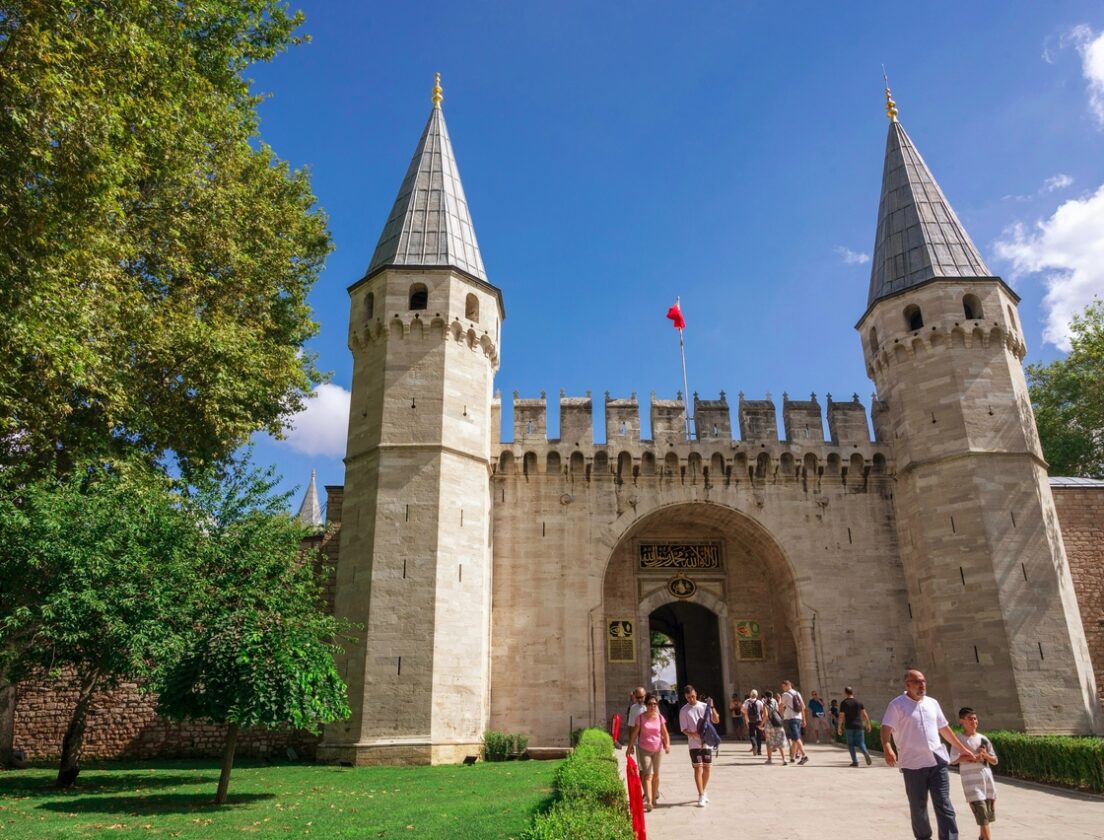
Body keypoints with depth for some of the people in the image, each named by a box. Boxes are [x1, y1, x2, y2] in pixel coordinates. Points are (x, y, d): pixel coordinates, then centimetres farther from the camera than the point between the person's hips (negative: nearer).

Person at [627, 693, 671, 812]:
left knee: (655, 775, 13)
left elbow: (665, 734, 3)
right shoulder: (640, 717, -6)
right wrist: (629, 747, 0)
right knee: (647, 775, -10)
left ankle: (654, 797, 30)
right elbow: (634, 733, -1)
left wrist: (667, 744, -13)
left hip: (657, 749, 2)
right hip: (644, 749, -2)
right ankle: (648, 802, -15)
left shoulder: (660, 717, -1)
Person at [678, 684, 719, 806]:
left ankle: (703, 791, 28)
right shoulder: (684, 710, -2)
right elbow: (683, 729, -5)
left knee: (706, 768, 10)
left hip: (706, 742, 3)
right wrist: (693, 734, -23)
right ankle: (701, 796, -5)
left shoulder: (704, 706, 4)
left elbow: (717, 720, 0)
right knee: (698, 769, -8)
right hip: (694, 744, -3)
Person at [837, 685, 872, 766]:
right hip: (859, 726, 2)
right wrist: (868, 724, 12)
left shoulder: (844, 703, -2)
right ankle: (866, 752, -22)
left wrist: (839, 727, 1)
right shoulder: (858, 702, 7)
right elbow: (864, 715, 3)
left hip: (849, 726, -2)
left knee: (851, 744, 8)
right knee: (861, 743, 7)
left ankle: (855, 761, 0)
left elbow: (841, 716, -5)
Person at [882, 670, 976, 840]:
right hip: (913, 764, -3)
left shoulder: (932, 703, 12)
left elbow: (944, 728, 24)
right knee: (918, 806, 7)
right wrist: (888, 749, -31)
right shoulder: (897, 705, -5)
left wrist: (962, 748, 27)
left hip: (937, 762, 4)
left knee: (944, 805, -1)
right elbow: (886, 729, -14)